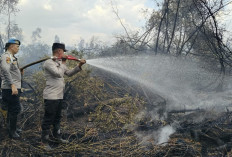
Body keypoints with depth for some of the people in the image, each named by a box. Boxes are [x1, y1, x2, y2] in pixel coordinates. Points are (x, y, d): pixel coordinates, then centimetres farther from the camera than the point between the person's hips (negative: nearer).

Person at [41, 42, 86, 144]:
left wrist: (79, 65, 8)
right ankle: (44, 141, 8)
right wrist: (63, 63, -9)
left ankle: (57, 136, 35)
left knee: (57, 118, 21)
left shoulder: (60, 63, 14)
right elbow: (58, 74, -24)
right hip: (51, 96, -9)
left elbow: (69, 73, 19)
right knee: (48, 119, -2)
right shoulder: (49, 62, -14)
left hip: (59, 96, 9)